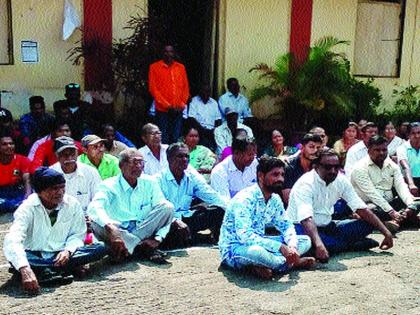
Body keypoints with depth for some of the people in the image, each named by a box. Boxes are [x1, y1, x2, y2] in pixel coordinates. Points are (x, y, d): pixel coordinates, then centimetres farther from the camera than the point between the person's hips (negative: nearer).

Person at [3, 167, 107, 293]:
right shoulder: (28, 207, -18)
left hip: (61, 255, 3)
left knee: (100, 248, -20)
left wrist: (68, 251, -21)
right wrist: (25, 270, -50)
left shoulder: (72, 204, -7)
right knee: (15, 258, -38)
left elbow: (77, 235, 3)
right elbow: (12, 241, -33)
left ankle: (47, 271, -24)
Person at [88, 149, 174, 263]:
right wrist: (111, 228, -47)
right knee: (97, 222, -33)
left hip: (142, 230, 3)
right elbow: (93, 208, -28)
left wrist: (158, 238, -18)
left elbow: (165, 209, -3)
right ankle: (145, 248, -24)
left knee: (168, 206, -17)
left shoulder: (150, 183, 3)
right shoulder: (109, 185, -8)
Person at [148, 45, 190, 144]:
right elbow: (153, 88, -3)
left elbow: (186, 87, 13)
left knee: (176, 139, 5)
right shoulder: (155, 67, 2)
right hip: (162, 110, -3)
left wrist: (182, 105, 0)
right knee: (163, 140, -4)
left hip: (178, 110, 3)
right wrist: (167, 106, -9)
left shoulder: (181, 67, 12)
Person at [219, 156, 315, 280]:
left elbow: (287, 225, 8)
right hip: (234, 248, -8)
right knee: (255, 251, -43)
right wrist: (281, 247, -36)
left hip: (258, 243, 8)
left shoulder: (275, 199, 1)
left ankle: (261, 266, -16)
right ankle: (293, 263, -14)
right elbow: (244, 236, -34)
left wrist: (292, 246, -15)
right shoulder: (244, 199, -24)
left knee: (306, 241, 1)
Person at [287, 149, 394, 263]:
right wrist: (319, 245, -53)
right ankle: (353, 245, -20)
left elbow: (362, 209, -2)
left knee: (367, 225, -4)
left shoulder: (341, 180, -3)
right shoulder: (305, 184, -24)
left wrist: (386, 232, -9)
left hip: (326, 226, 6)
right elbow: (306, 219, -38)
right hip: (302, 226, -6)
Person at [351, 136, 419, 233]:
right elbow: (371, 193, -21)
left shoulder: (392, 166, 8)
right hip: (369, 204, -6)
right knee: (372, 210, -39)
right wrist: (391, 212, -30)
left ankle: (396, 220, -34)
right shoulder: (361, 168, -11)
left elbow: (401, 187, -4)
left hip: (389, 203, 6)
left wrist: (410, 206, -24)